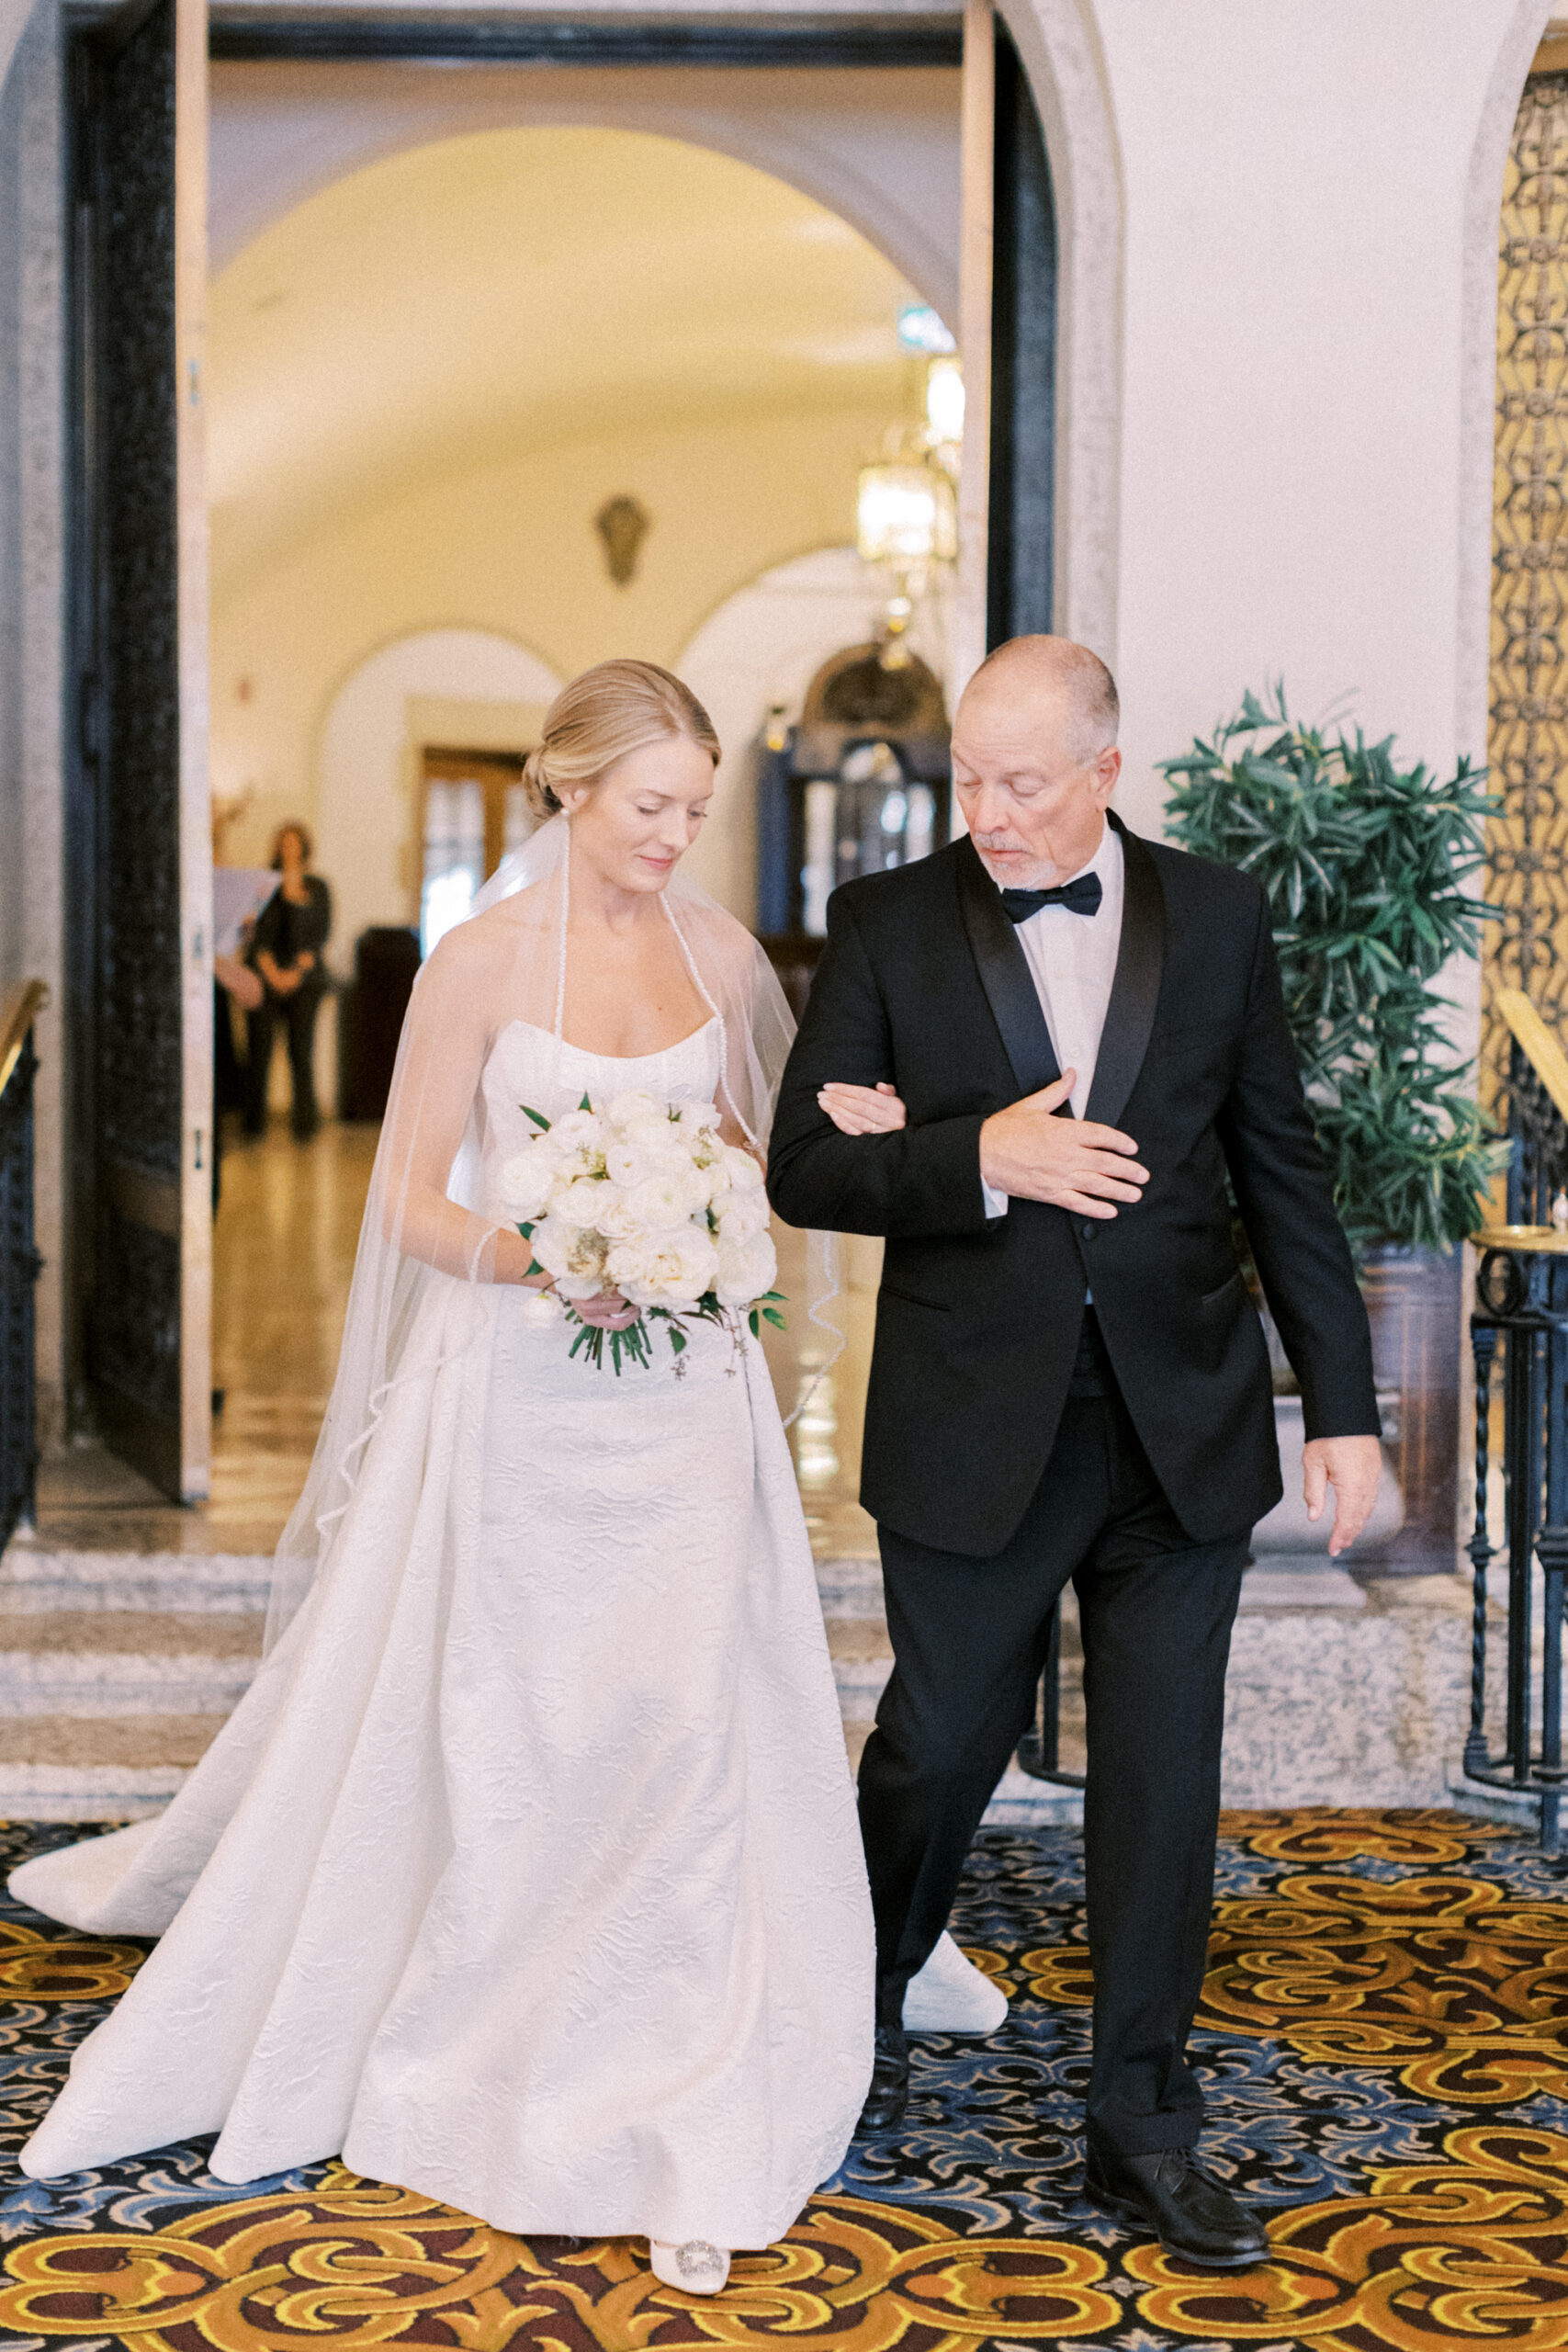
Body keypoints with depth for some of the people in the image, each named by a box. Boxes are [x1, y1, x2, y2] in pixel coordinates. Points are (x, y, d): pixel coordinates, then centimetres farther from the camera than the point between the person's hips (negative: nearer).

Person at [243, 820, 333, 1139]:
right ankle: (253, 1123, -2)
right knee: (260, 1047, -6)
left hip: (304, 978, 0)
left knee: (302, 1047, -8)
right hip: (265, 978, 0)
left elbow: (322, 933, 5)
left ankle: (305, 1121, -4)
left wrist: (298, 970, -7)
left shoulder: (317, 888, 12)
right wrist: (272, 972, -8)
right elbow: (257, 933, 4)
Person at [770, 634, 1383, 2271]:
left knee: (1163, 1777, 6)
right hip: (974, 1434, -1)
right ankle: (862, 2003, 39)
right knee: (941, 1742, 10)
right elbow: (804, 1169, -4)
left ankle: (1144, 2131, 20)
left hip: (1182, 1428, 2)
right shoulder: (888, 926, -1)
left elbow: (1283, 1174, 6)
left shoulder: (1217, 920, 3)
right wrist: (977, 1160, -21)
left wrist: (1341, 1402, 3)